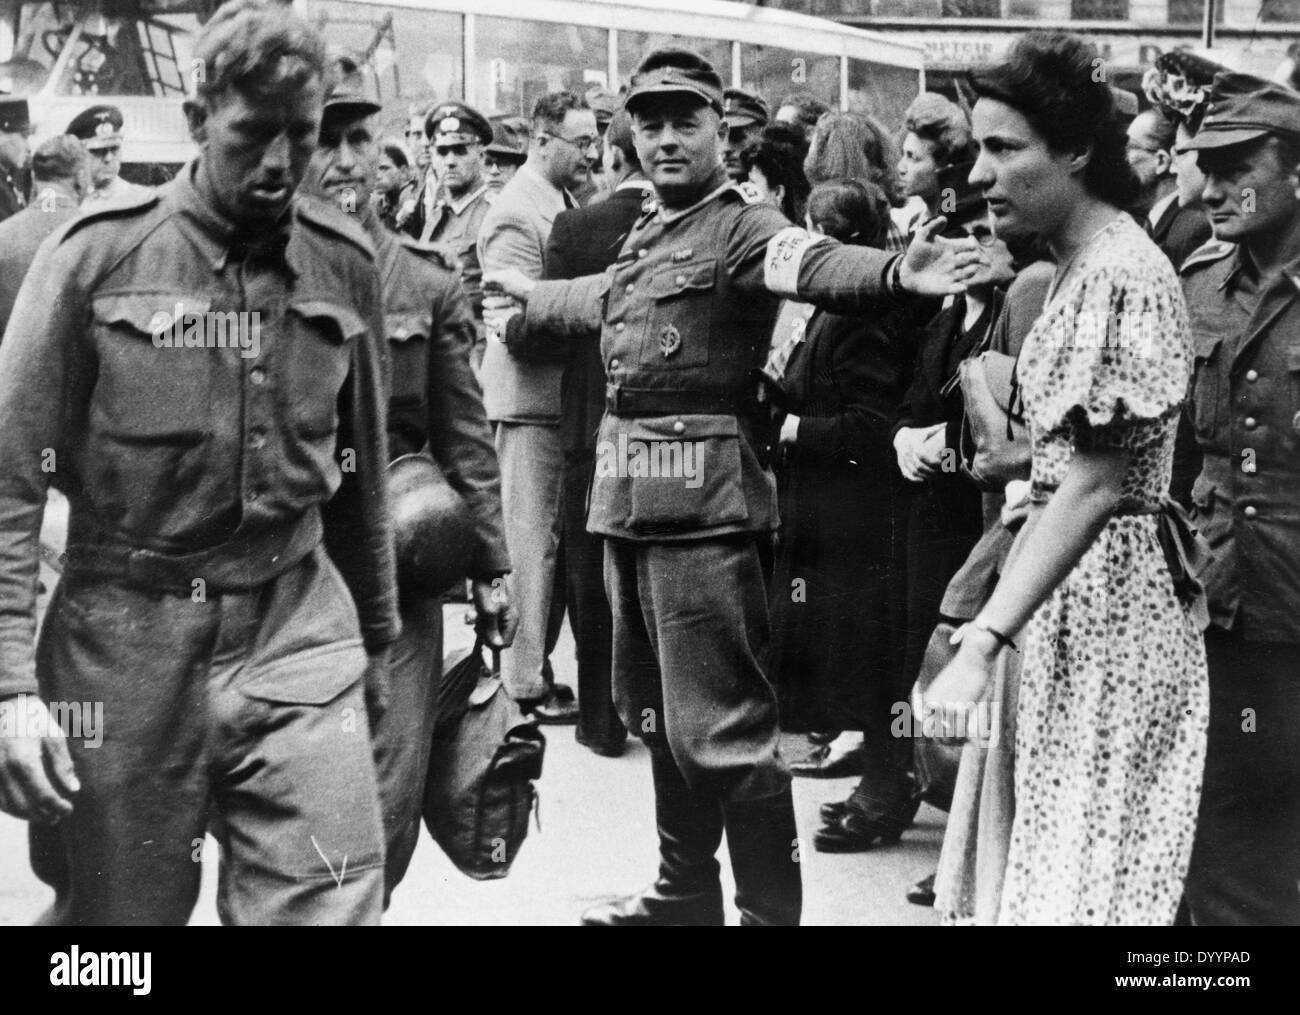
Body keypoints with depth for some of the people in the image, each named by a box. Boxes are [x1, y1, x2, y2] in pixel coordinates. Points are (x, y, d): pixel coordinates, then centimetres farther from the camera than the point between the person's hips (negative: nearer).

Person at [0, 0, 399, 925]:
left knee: (333, 907, -5)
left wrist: (378, 635, 20)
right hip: (128, 646, -2)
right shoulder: (97, 256, -6)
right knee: (116, 913, 11)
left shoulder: (345, 266, 4)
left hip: (300, 639, 2)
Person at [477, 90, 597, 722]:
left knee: (557, 540, 13)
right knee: (534, 542, -3)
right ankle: (527, 683, 5)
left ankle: (534, 666, 23)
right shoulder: (516, 216, -14)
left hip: (565, 401, 9)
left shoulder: (566, 206, 14)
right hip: (531, 400, -9)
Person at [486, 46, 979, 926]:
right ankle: (685, 892, 32)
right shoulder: (646, 234, 17)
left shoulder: (744, 227, -8)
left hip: (704, 496, -9)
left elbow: (816, 264, -28)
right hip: (628, 491, 9)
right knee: (657, 713, 18)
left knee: (721, 724, -7)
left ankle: (771, 910, 4)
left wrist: (897, 273, -48)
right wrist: (523, 292, 54)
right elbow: (601, 302, 37)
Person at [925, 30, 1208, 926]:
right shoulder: (1080, 266, 12)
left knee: (1089, 863, -1)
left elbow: (1094, 487, -24)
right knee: (1065, 849, 15)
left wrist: (982, 644, -27)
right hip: (1075, 586, 9)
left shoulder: (1119, 276, -17)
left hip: (1107, 588, -9)